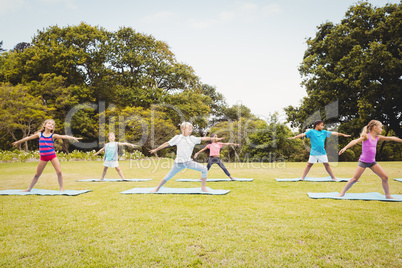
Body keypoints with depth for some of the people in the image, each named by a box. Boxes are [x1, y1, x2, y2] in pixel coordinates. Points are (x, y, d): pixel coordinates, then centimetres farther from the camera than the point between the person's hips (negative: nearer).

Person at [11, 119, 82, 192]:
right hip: (43, 157, 2)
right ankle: (29, 188, 28)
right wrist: (18, 142, 29)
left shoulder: (53, 135, -1)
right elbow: (28, 138, 18)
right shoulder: (39, 134, 5)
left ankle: (61, 188, 1)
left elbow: (63, 136, -15)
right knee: (37, 174, 11)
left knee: (59, 172, -11)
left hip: (52, 155, -2)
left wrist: (73, 138, -30)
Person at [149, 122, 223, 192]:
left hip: (189, 162, 2)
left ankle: (203, 188, 3)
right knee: (168, 177, 2)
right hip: (178, 163, -2)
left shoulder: (192, 138, 4)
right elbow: (167, 144, 4)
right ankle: (157, 188, 24)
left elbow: (203, 139, 1)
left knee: (204, 169, -10)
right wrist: (156, 149, 6)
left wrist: (214, 138, -6)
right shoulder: (177, 138, -1)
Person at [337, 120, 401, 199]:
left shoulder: (377, 137, 7)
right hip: (363, 161, -6)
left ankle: (387, 195, 18)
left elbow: (391, 138, 16)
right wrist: (345, 148, -42)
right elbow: (355, 141, -27)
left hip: (372, 162, 7)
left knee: (385, 177, 2)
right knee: (355, 179, -7)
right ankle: (342, 193, 4)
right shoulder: (366, 136, -13)